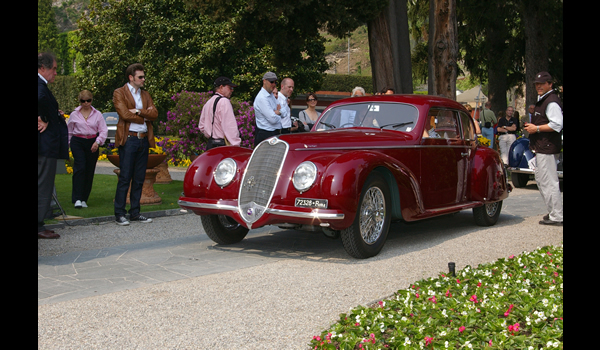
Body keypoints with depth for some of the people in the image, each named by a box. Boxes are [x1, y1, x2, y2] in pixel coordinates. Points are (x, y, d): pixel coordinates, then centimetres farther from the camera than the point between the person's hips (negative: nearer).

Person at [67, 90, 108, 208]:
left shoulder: (97, 114, 7)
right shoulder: (74, 114, 7)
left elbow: (103, 130, 3)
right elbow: (69, 131, 16)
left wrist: (97, 142, -12)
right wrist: (69, 144, 13)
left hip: (92, 144, 2)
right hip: (78, 142, -1)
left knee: (89, 171, 2)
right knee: (80, 168, -15)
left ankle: (84, 199, 13)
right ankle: (77, 198, -16)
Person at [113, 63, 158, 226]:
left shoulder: (145, 95, 19)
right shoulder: (119, 93, 1)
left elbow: (154, 114, 5)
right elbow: (125, 114, -13)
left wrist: (138, 111, -10)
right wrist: (145, 116, -3)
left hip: (144, 139, 6)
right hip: (128, 139, -6)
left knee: (139, 179, 7)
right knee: (125, 178, -6)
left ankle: (135, 212, 14)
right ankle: (119, 214, 0)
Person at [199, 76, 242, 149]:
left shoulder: (208, 103, 17)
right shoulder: (224, 101, -11)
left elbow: (201, 127, 22)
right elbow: (230, 126, -18)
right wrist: (236, 146, -17)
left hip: (210, 145, 9)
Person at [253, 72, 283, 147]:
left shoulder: (272, 95, 15)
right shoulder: (261, 98, -16)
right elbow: (273, 119, -21)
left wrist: (277, 112, -7)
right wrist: (278, 112, 1)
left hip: (275, 134, 9)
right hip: (265, 136, -9)